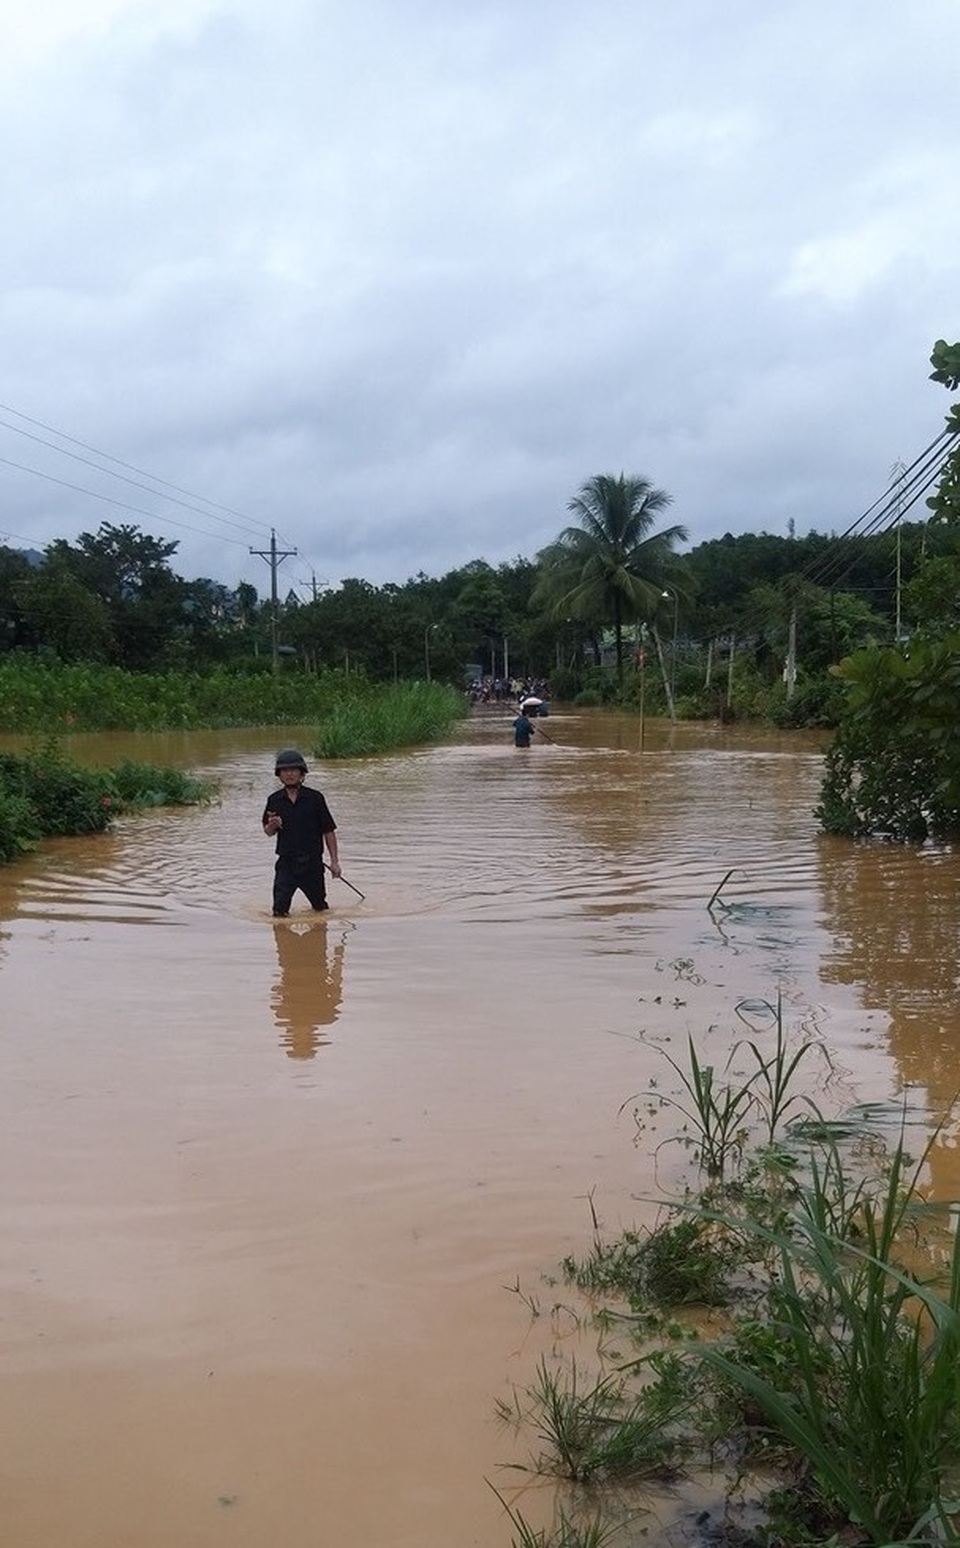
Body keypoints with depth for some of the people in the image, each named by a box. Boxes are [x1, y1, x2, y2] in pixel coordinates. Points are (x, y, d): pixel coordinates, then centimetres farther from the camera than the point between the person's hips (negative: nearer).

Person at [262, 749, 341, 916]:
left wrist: (334, 861, -5)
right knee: (280, 908, -12)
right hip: (286, 863, 1)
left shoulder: (315, 798, -6)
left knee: (320, 907, 15)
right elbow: (268, 832, 11)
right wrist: (272, 826, -13)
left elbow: (328, 831, -3)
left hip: (312, 862, -1)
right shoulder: (274, 800, 1)